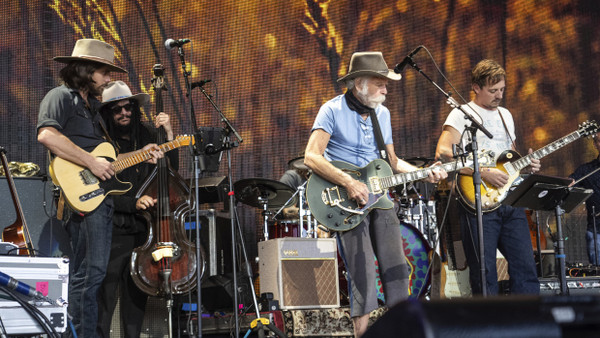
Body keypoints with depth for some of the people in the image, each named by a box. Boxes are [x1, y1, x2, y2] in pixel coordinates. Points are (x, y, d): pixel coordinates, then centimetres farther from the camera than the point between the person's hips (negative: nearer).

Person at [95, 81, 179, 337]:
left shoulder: (148, 136, 9)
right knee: (104, 299, -8)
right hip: (114, 230, -5)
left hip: (143, 228, 5)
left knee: (136, 296, 12)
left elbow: (171, 171, 4)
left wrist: (168, 135, -5)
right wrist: (133, 203, -20)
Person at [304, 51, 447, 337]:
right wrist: (349, 183, -24)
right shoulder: (333, 110, -6)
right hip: (347, 201, -6)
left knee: (396, 269, 2)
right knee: (362, 272, -10)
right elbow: (311, 157, -16)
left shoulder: (382, 113, 13)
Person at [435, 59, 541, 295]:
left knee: (525, 266, 3)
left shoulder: (505, 115, 21)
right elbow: (443, 154, -15)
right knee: (484, 274, -4)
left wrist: (525, 165, 6)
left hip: (511, 202, 6)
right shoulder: (462, 114, -1)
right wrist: (484, 173, -19)